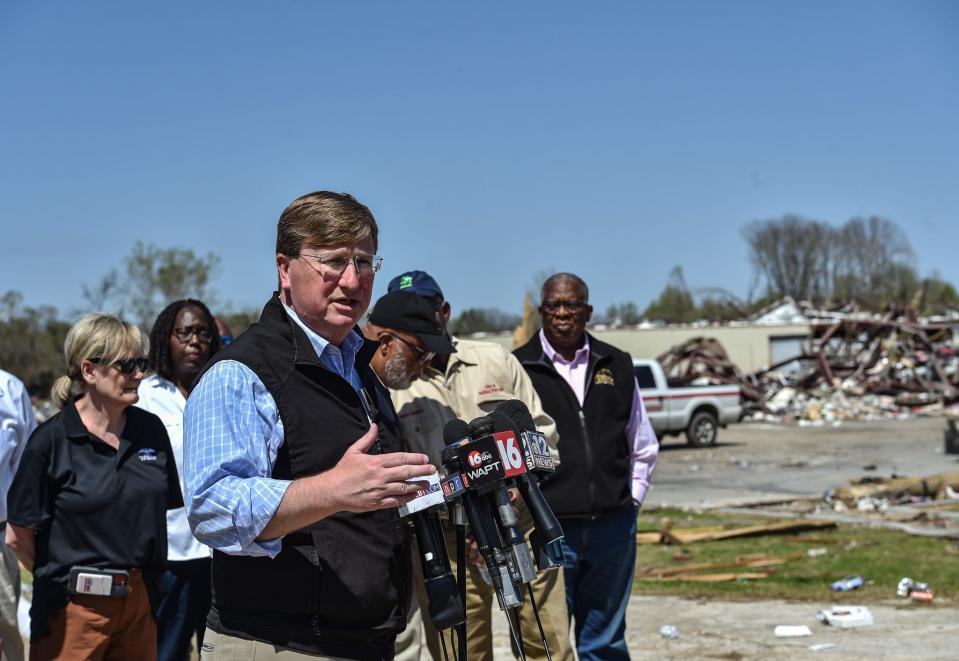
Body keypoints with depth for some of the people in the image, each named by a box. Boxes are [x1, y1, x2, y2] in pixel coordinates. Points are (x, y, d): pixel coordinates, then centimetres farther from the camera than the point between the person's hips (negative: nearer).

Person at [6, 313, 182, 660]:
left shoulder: (151, 430, 4)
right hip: (73, 609, -4)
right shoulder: (51, 440, -9)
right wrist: (64, 579, 4)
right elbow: (18, 537, -5)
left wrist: (135, 576, 10)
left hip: (139, 602, 4)